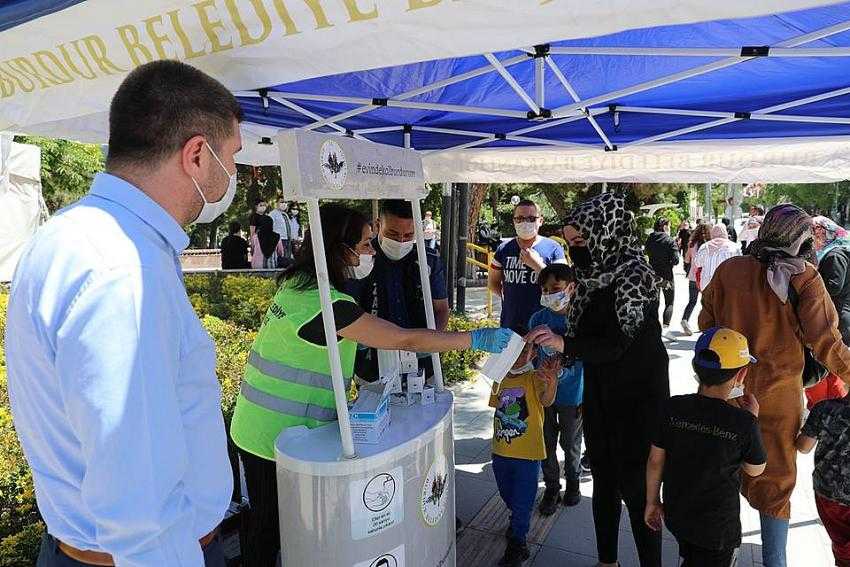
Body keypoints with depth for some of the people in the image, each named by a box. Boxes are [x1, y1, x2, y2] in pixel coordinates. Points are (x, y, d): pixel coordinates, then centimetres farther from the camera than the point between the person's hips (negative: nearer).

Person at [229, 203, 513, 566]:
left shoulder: (297, 284, 3)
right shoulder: (328, 303, -25)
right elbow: (406, 340, -24)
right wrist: (478, 338, -18)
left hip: (257, 425, 8)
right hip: (278, 437, -8)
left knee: (264, 521, 21)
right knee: (271, 527, 9)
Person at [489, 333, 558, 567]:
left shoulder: (535, 378, -17)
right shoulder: (500, 380, -1)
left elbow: (546, 401, -38)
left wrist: (552, 381, -57)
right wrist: (499, 438, 9)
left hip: (528, 454, -5)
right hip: (501, 452, 6)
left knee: (523, 500, 8)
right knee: (507, 495, 25)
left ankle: (517, 543, 27)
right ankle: (518, 521, 53)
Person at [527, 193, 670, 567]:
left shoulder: (632, 275, -18)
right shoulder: (593, 273, 3)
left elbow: (617, 343, -24)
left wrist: (564, 343, -36)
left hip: (637, 397, -7)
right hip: (599, 394, 7)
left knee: (635, 484, 4)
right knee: (603, 478, 18)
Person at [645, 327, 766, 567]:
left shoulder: (674, 408, -13)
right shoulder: (744, 423, -22)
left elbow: (655, 461, -5)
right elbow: (755, 469, -3)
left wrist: (652, 501, 9)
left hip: (676, 516, 4)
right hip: (718, 527, -3)